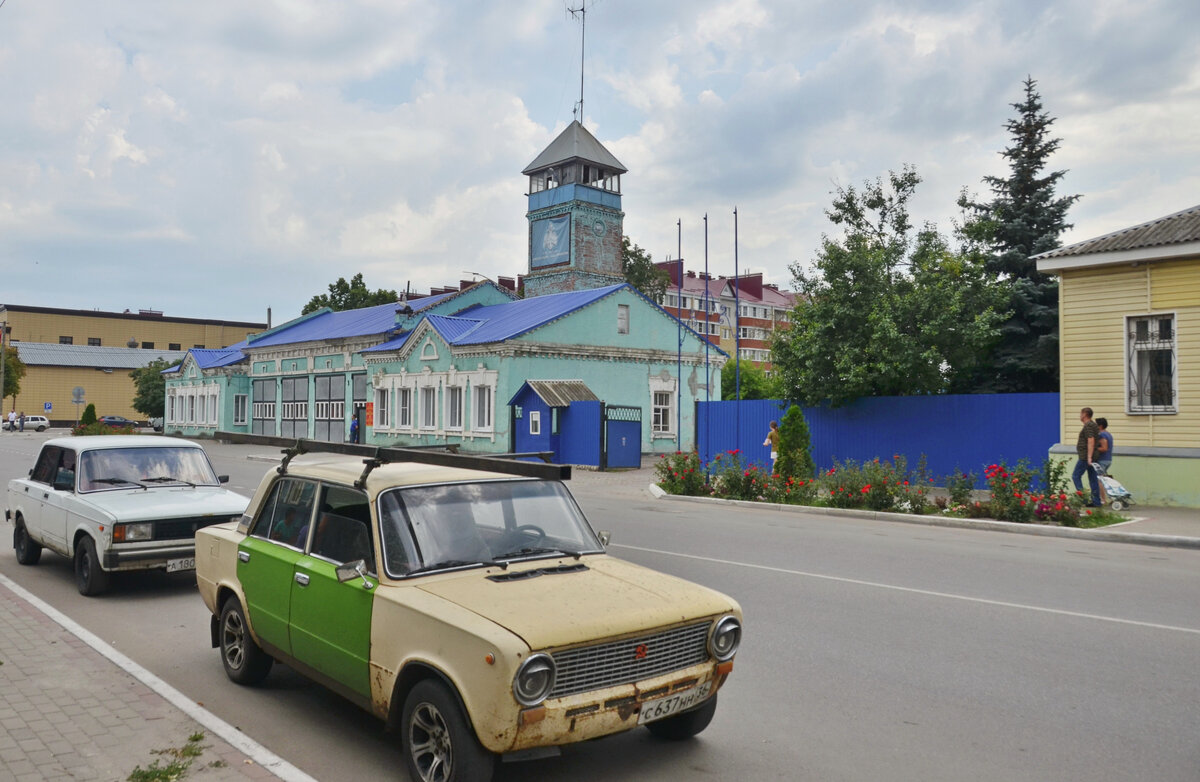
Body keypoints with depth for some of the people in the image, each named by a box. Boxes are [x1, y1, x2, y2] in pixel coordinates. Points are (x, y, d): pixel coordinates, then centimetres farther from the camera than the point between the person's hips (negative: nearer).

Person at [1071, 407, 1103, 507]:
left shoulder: (1088, 426, -14)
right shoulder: (1093, 425, 17)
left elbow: (1091, 441, -22)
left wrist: (1089, 457, -25)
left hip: (1085, 457, -10)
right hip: (1090, 457, 10)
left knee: (1076, 476, -5)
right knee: (1093, 478, 8)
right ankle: (1096, 501, 9)